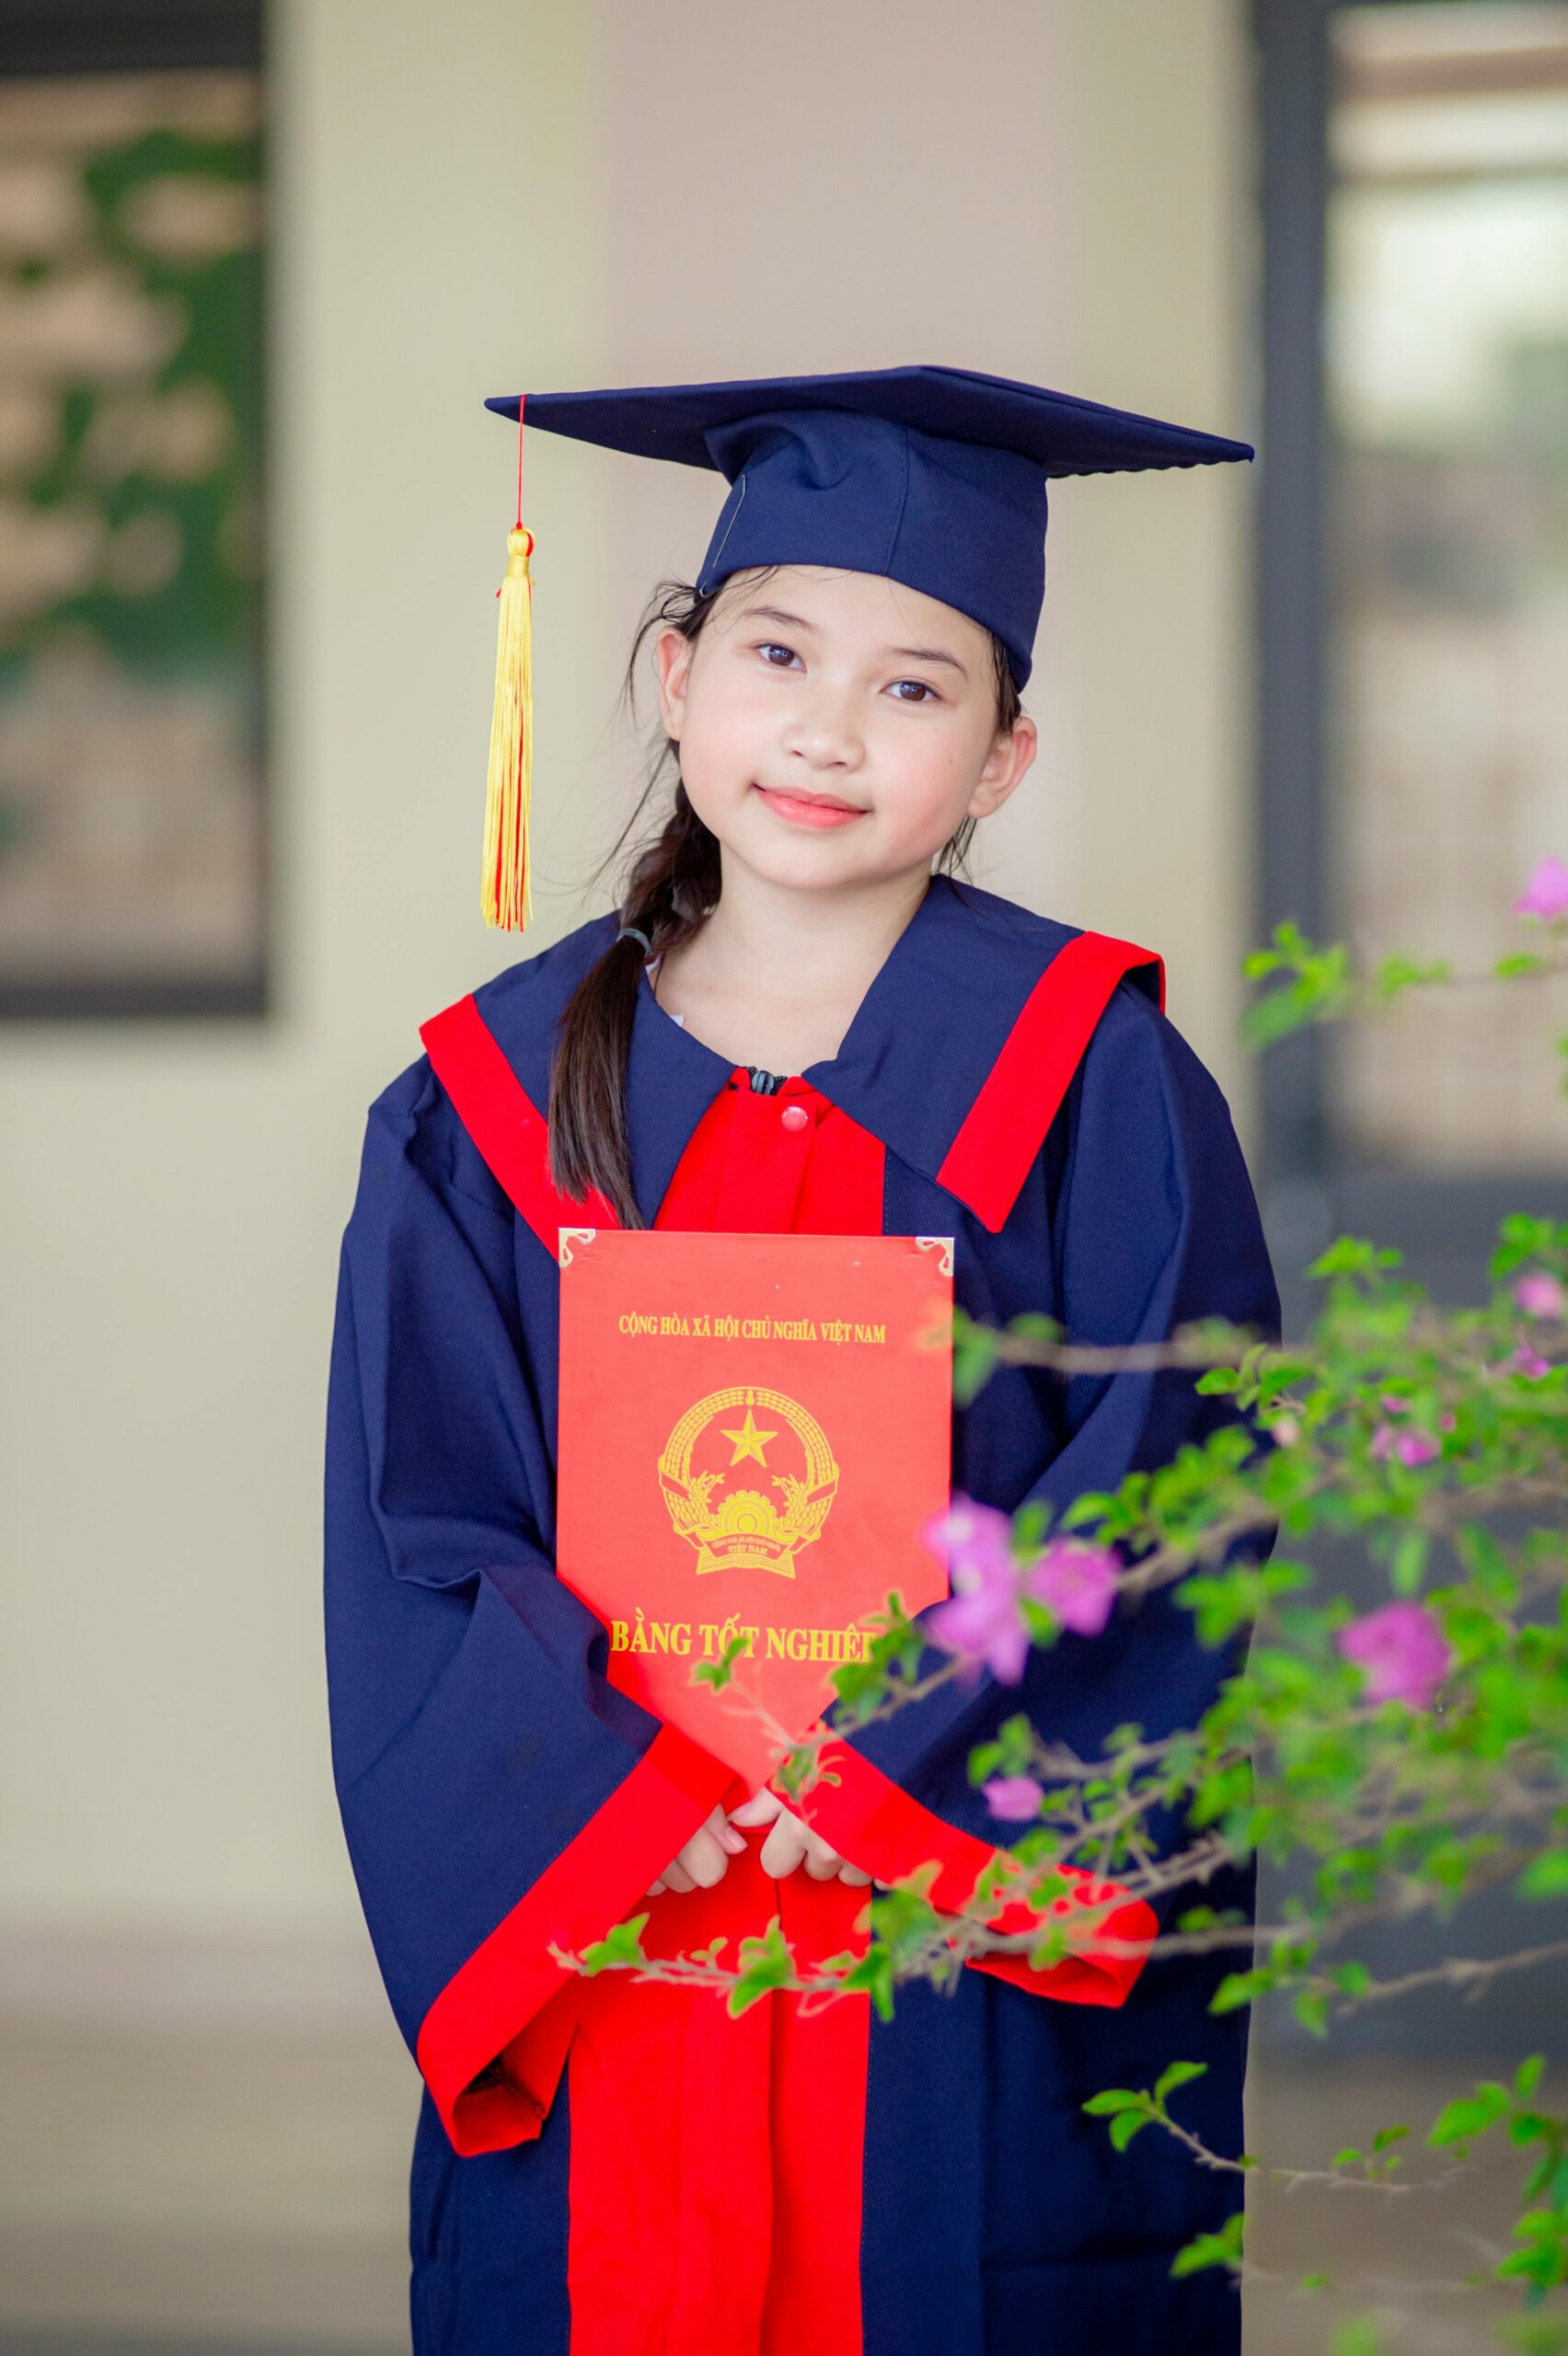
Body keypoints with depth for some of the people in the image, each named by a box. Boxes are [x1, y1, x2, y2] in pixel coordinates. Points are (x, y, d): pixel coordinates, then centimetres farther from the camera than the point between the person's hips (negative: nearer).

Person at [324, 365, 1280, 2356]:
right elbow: (427, 1551, -1)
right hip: (596, 1970, 2)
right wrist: (638, 1811, -15)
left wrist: (887, 1764, -17)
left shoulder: (1093, 1085, -1)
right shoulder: (492, 1103, 4)